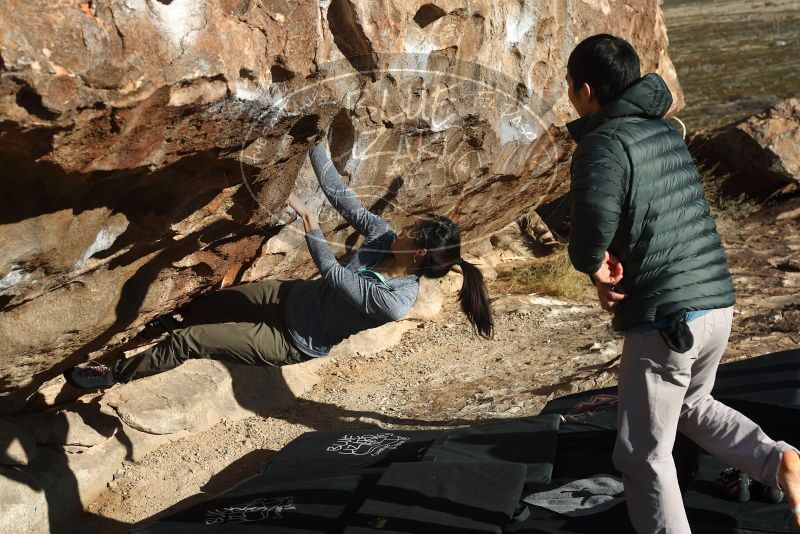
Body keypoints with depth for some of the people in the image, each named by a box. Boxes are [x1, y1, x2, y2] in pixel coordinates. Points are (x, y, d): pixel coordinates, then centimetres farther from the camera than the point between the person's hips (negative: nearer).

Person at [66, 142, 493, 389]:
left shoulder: (395, 303, -32)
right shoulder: (386, 239, -13)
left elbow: (333, 272, -27)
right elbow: (342, 196, -12)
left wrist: (308, 221, -23)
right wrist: (312, 143, -17)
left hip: (295, 342, -6)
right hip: (292, 295, 6)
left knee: (188, 340, -4)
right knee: (200, 308, 14)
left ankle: (115, 374, 18)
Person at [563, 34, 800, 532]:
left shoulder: (605, 142, -14)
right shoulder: (666, 130, 12)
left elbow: (595, 208, -35)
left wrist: (592, 263, -15)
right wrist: (617, 265, 6)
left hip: (665, 318, -8)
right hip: (717, 303, 8)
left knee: (644, 456, 8)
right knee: (691, 403, 32)